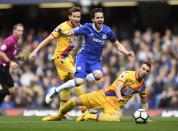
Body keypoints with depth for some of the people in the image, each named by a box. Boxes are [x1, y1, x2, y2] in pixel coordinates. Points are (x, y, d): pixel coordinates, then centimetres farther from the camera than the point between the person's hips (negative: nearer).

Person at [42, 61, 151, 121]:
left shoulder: (143, 86, 6)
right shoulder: (127, 74, -9)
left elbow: (144, 102, 23)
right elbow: (118, 87, -24)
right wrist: (119, 97, -45)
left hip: (115, 106, 2)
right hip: (104, 96, -2)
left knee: (116, 119, -36)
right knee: (76, 101, -14)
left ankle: (90, 116, -17)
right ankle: (59, 116, 15)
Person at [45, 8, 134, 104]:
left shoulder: (107, 31, -1)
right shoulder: (87, 28, -8)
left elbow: (117, 45, 12)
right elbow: (71, 33, -3)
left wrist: (127, 53, -3)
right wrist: (62, 32, -25)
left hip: (95, 61, 3)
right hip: (83, 57, -3)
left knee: (98, 74, -33)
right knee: (79, 81, -24)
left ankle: (84, 78, -1)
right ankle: (56, 90, -5)